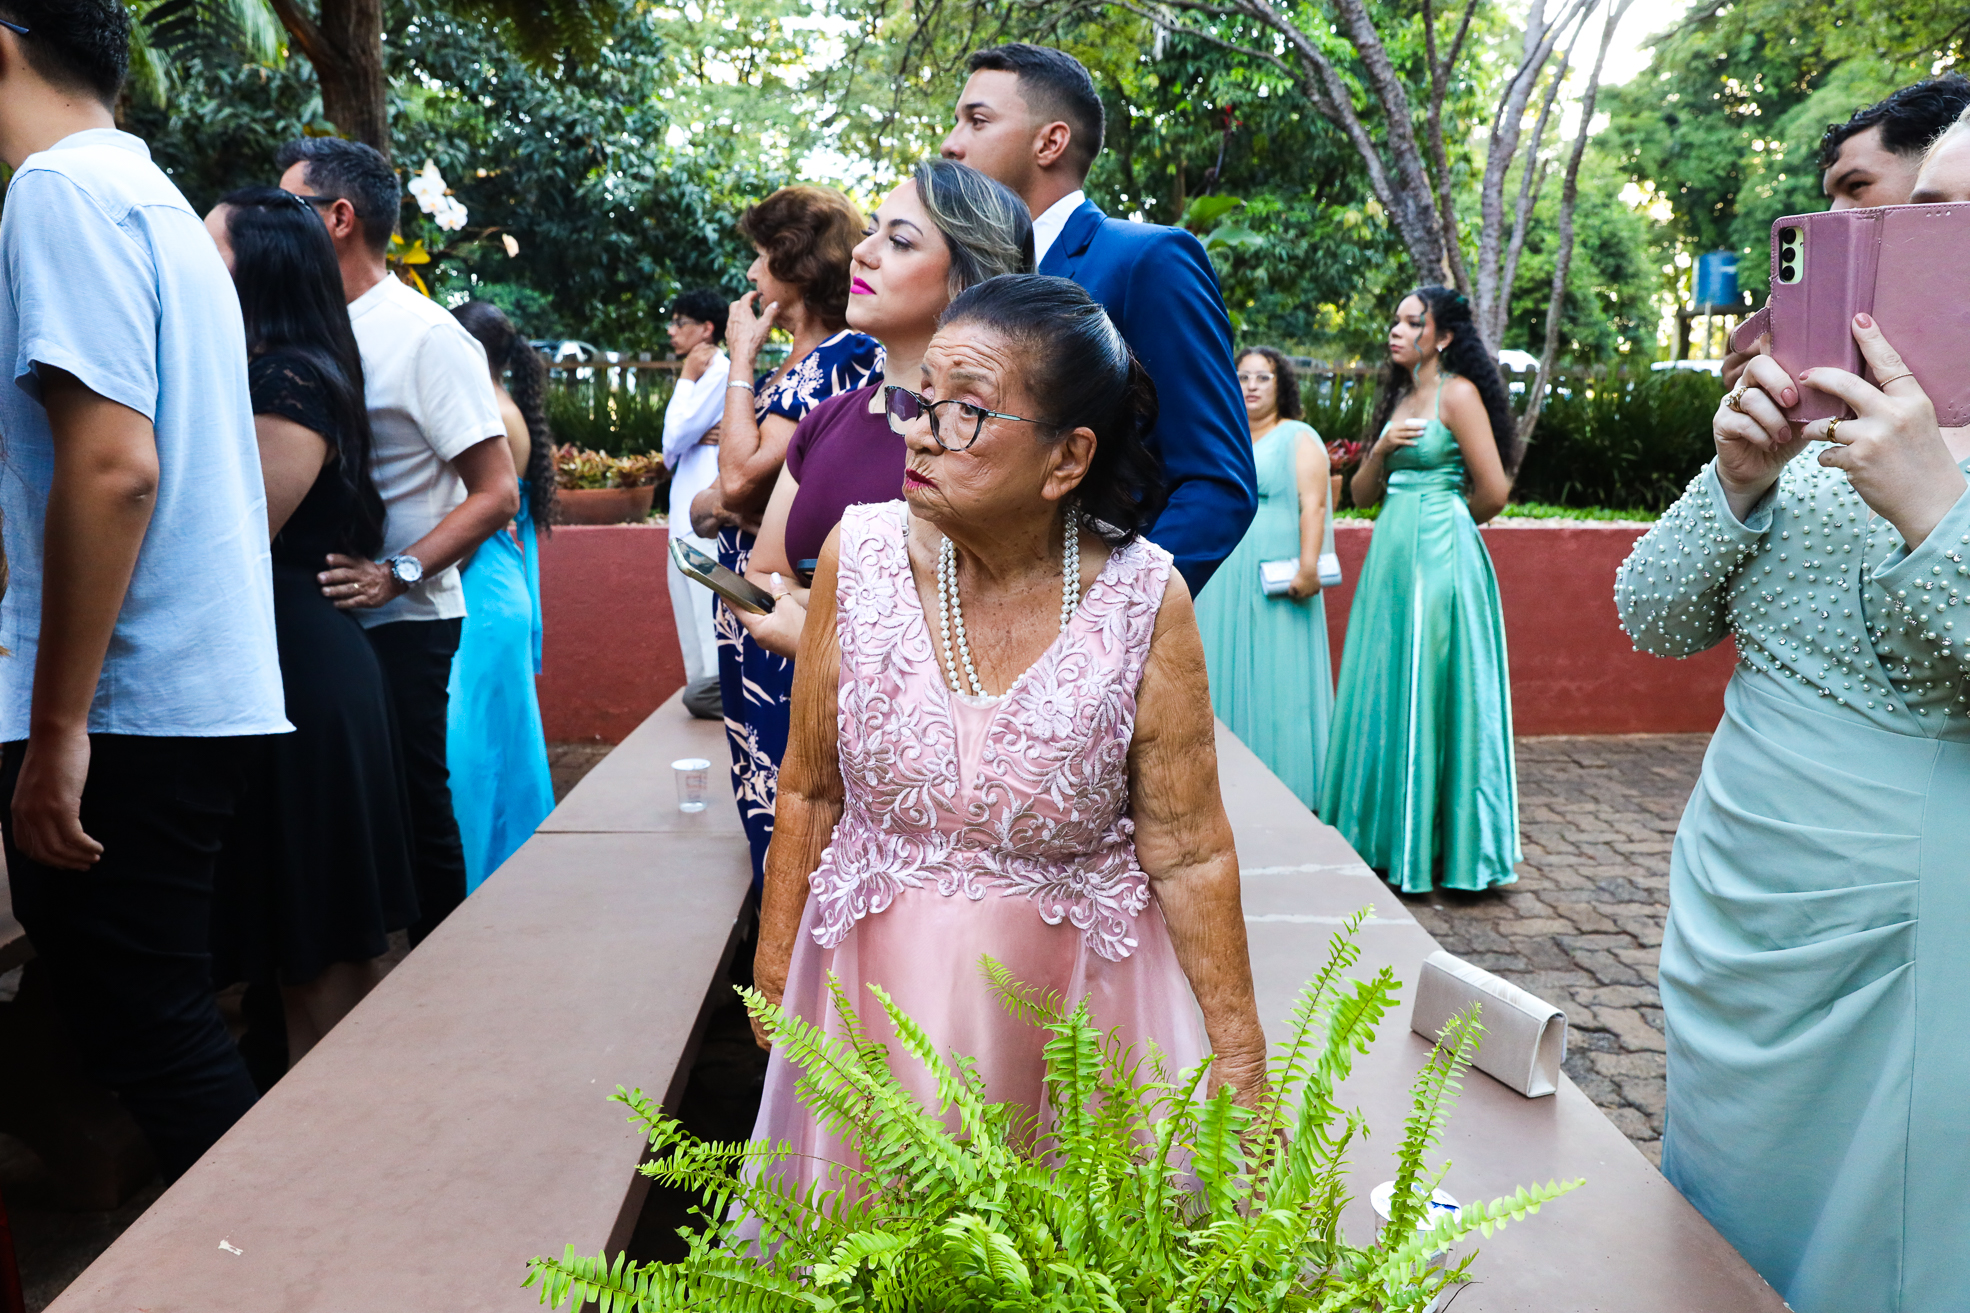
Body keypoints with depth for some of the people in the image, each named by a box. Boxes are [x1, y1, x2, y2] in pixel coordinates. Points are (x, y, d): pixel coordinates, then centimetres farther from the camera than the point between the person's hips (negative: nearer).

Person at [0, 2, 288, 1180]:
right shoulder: (161, 200, 18)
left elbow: (110, 466, -22)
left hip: (125, 713, -9)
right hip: (212, 695, 9)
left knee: (146, 1035, 0)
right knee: (170, 1025, 17)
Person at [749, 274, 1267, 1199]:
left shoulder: (1142, 600, -16)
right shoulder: (860, 556, -10)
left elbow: (1188, 853, -10)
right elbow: (811, 792, 0)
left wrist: (1240, 1063, -5)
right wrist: (772, 979, 6)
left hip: (1073, 998, -1)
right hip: (878, 984, 2)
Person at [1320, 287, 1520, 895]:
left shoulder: (1456, 393, -8)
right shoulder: (1399, 398, 16)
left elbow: (1494, 490, -13)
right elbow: (1361, 493, 14)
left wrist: (1445, 517, 5)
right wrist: (1382, 447, -4)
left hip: (1439, 557, -8)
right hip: (1392, 556, 8)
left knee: (1430, 694, -3)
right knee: (1388, 694, 10)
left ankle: (1438, 843, 7)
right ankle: (1390, 835, 19)